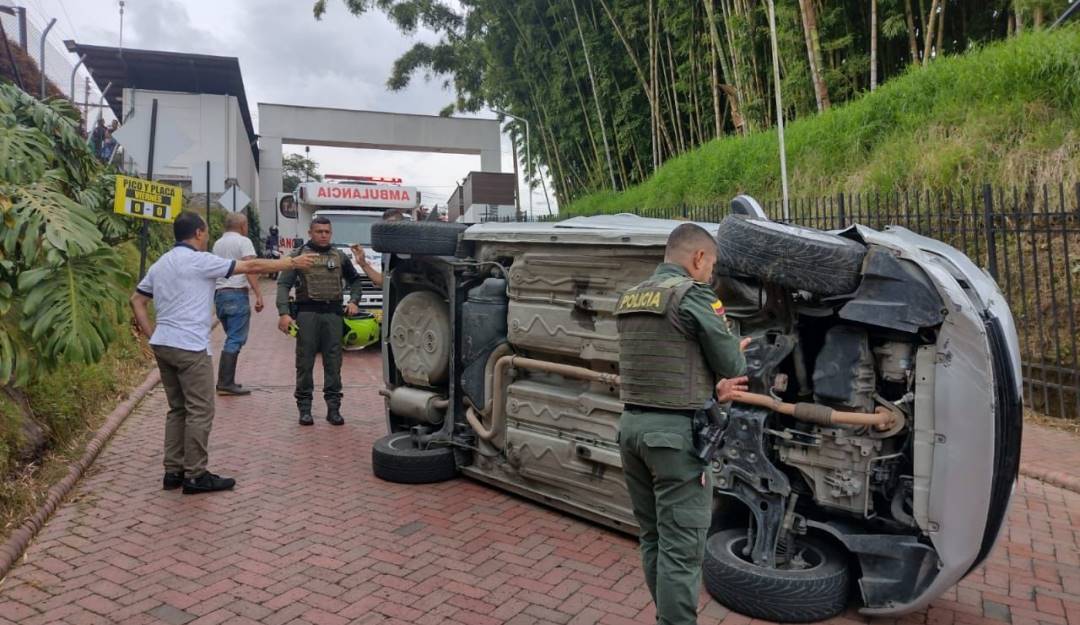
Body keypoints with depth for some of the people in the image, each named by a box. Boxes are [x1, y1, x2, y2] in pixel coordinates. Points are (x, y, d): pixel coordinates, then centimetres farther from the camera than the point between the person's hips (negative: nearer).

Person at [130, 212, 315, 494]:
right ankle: (195, 476, 2)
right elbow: (251, 267, -9)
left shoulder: (160, 264, 15)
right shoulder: (199, 260, -10)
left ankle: (173, 471, 19)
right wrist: (292, 262, -2)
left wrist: (151, 334, 13)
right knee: (200, 411, -2)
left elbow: (136, 300, 17)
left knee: (177, 409, 16)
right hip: (190, 347, -9)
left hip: (162, 345, 9)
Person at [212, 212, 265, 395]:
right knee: (235, 340, -7)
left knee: (232, 338, 16)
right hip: (237, 294, -8)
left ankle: (226, 381, 16)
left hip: (219, 293, 8)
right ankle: (225, 383, -10)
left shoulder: (217, 244, 18)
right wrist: (258, 294, -19)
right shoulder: (243, 241, -5)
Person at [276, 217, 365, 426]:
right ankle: (304, 408, 11)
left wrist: (353, 301, 8)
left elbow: (354, 279, 26)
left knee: (333, 362, 3)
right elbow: (283, 285, -1)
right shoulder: (299, 255, 5)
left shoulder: (339, 256, 14)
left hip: (333, 313, 2)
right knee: (305, 362, 2)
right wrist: (284, 313, -13)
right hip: (307, 312, -2)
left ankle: (333, 408, 10)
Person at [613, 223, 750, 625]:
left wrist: (710, 389, 6)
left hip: (632, 425, 8)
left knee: (652, 537, 17)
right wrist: (731, 367, 15)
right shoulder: (693, 294, -12)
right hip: (676, 432, -8)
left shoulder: (628, 299, 13)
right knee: (681, 546, 1)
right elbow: (733, 367, -7)